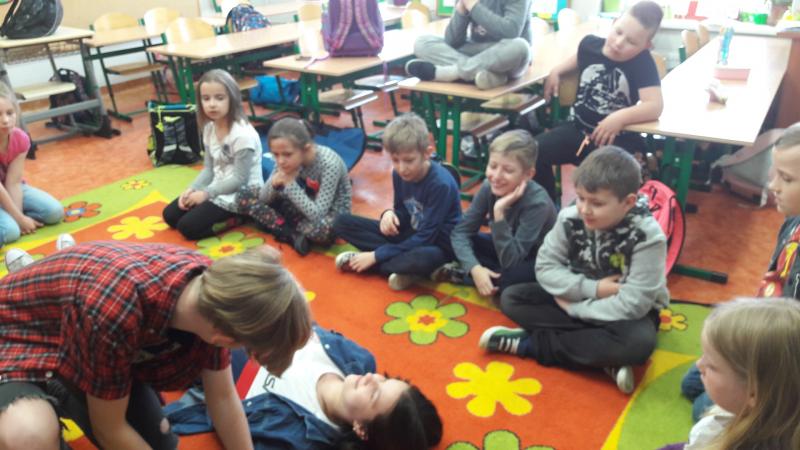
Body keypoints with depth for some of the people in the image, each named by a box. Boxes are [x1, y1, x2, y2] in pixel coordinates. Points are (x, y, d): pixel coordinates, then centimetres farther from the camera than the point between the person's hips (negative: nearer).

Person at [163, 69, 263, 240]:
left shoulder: (242, 134, -23)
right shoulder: (209, 128, 3)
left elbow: (239, 179, -21)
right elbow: (209, 168, 8)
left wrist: (206, 193, -18)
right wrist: (192, 189, -8)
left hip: (240, 196, -9)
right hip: (217, 188, 9)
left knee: (187, 227, -15)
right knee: (170, 215, 9)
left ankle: (237, 218, -2)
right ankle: (228, 216, 8)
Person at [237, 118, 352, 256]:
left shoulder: (329, 164, -31)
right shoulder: (286, 159, -15)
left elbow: (317, 215, -34)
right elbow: (264, 198, -5)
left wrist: (290, 184, -33)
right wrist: (274, 184, -27)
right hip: (302, 206, 6)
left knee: (323, 229, -43)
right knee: (244, 196, -6)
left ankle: (283, 227, -12)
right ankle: (293, 235, -16)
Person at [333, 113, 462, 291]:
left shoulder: (441, 184, -27)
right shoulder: (399, 174, -7)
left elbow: (426, 237, -26)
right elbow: (403, 213, 8)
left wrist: (377, 255, -24)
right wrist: (390, 214, -19)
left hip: (438, 244, -7)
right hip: (411, 233, 7)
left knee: (423, 258, -45)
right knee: (343, 222, -5)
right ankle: (403, 265, -16)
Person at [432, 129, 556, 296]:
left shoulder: (537, 203, -34)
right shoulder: (489, 187, -19)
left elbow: (509, 261, -35)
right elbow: (460, 232, -17)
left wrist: (500, 212, -46)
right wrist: (475, 268, -34)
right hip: (508, 249, 5)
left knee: (505, 278, -33)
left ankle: (460, 273, -8)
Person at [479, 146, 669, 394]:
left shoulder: (647, 237, -26)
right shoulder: (570, 219, -17)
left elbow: (632, 304, -27)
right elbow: (545, 268, -12)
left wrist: (573, 307, -20)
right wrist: (593, 289, -24)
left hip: (625, 313, -4)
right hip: (576, 298, 4)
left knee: (638, 342, -38)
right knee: (510, 299, -14)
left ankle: (529, 344, -24)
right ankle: (603, 356, -24)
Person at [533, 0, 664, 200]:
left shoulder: (643, 62, -16)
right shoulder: (590, 44, -2)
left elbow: (655, 106, -25)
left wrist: (620, 117, -38)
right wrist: (556, 71, 8)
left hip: (617, 138, -4)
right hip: (578, 127, 4)